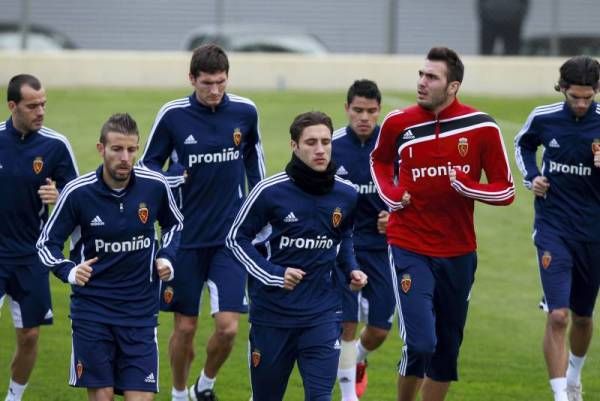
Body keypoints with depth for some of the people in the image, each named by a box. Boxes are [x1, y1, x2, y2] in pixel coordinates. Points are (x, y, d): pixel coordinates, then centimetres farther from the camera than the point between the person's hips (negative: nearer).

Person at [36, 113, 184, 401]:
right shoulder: (77, 192, -11)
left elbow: (174, 224, 16)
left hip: (141, 310, 1)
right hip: (92, 310, -1)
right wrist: (68, 271, -17)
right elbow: (47, 242, 1)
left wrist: (167, 257, -1)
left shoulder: (155, 186, -6)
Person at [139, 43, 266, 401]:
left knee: (228, 326, -8)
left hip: (231, 236, 1)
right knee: (185, 328, 5)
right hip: (185, 238, -1)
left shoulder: (245, 112, -3)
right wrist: (170, 182, -18)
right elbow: (148, 166, 3)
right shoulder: (172, 115, -9)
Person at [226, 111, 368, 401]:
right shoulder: (270, 191, -12)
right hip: (272, 312, -2)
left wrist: (351, 270, 3)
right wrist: (272, 275, -14)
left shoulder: (346, 195, 0)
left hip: (322, 314, 2)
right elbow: (237, 238, -2)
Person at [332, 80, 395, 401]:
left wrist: (395, 216, -14)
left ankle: (359, 360, 38)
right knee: (346, 323, -8)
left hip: (381, 245, 1)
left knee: (379, 328, 4)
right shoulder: (330, 146, -6)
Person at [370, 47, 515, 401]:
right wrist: (392, 193, 1)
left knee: (447, 349, 11)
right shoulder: (398, 124, -3)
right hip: (410, 249, -2)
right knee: (420, 343, -15)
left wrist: (467, 186, -19)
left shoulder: (481, 128, -6)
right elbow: (379, 161, 20)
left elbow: (506, 190, -1)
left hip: (458, 252, 2)